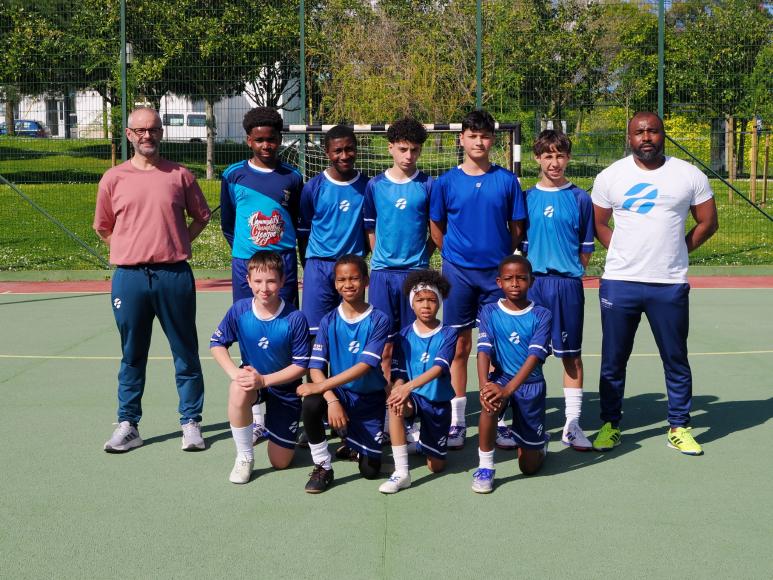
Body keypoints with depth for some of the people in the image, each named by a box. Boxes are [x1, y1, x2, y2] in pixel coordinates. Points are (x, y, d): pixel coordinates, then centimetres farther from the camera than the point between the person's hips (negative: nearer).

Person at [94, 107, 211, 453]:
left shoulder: (180, 175, 4)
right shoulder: (114, 179, 4)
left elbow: (200, 216, 16)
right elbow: (103, 227, 15)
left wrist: (178, 243, 6)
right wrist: (132, 251, 7)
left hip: (174, 275, 0)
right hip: (129, 277, 0)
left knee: (186, 352, 6)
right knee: (132, 355, 9)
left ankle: (191, 422, 16)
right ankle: (128, 424, 18)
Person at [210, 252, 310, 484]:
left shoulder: (295, 319, -22)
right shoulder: (239, 310, -16)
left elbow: (300, 365, -17)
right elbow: (217, 343, -5)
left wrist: (264, 380, -28)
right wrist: (234, 372, -23)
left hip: (284, 387, -1)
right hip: (252, 377, 1)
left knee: (280, 462, 2)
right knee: (238, 390, -40)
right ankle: (244, 457, -18)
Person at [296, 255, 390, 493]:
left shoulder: (378, 320, -11)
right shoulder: (329, 322, -3)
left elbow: (365, 365, -21)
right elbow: (316, 368, -9)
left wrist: (321, 386, -26)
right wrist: (332, 400, -27)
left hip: (370, 399, -1)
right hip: (338, 392, 1)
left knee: (370, 470, -3)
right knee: (311, 404, -34)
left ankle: (353, 439, 33)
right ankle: (322, 468, -13)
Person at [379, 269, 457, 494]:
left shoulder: (448, 334, -8)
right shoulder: (403, 336, -1)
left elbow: (439, 368, -23)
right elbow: (398, 374, -3)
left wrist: (409, 386, -39)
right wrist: (398, 391, -27)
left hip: (439, 402, 0)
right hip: (414, 397, 0)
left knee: (436, 465, 3)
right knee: (395, 405, -37)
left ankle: (424, 442, 40)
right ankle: (401, 473, -32)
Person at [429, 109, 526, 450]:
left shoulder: (506, 180, 2)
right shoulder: (447, 181, 2)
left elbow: (516, 228, 8)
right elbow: (436, 227, 9)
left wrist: (502, 259, 3)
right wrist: (455, 255, 4)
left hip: (497, 271, 0)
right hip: (458, 272, 0)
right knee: (459, 347, 4)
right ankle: (456, 420, 12)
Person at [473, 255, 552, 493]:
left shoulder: (541, 315, -8)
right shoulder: (490, 312, -2)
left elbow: (535, 356, -20)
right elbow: (484, 351, -13)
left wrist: (507, 389, -34)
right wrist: (485, 386, -32)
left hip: (530, 384, -1)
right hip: (501, 378, 1)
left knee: (529, 467, 2)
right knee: (491, 404, -38)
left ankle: (540, 441, 39)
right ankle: (485, 467, -19)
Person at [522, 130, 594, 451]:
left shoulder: (580, 198, 3)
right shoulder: (527, 198, 7)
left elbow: (586, 249, 6)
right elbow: (521, 244, 11)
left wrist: (569, 271, 2)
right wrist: (527, 273, 2)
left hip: (568, 284, -1)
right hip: (532, 283, 1)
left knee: (571, 355, 4)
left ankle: (572, 424, 11)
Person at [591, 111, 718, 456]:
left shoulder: (689, 175, 0)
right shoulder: (610, 176, 2)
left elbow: (708, 223, 9)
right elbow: (599, 223, 12)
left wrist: (677, 250, 3)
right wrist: (624, 254, 1)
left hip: (670, 285, 0)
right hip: (619, 283, 1)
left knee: (676, 360, 7)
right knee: (613, 360, 8)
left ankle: (679, 428, 20)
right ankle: (610, 425, 21)